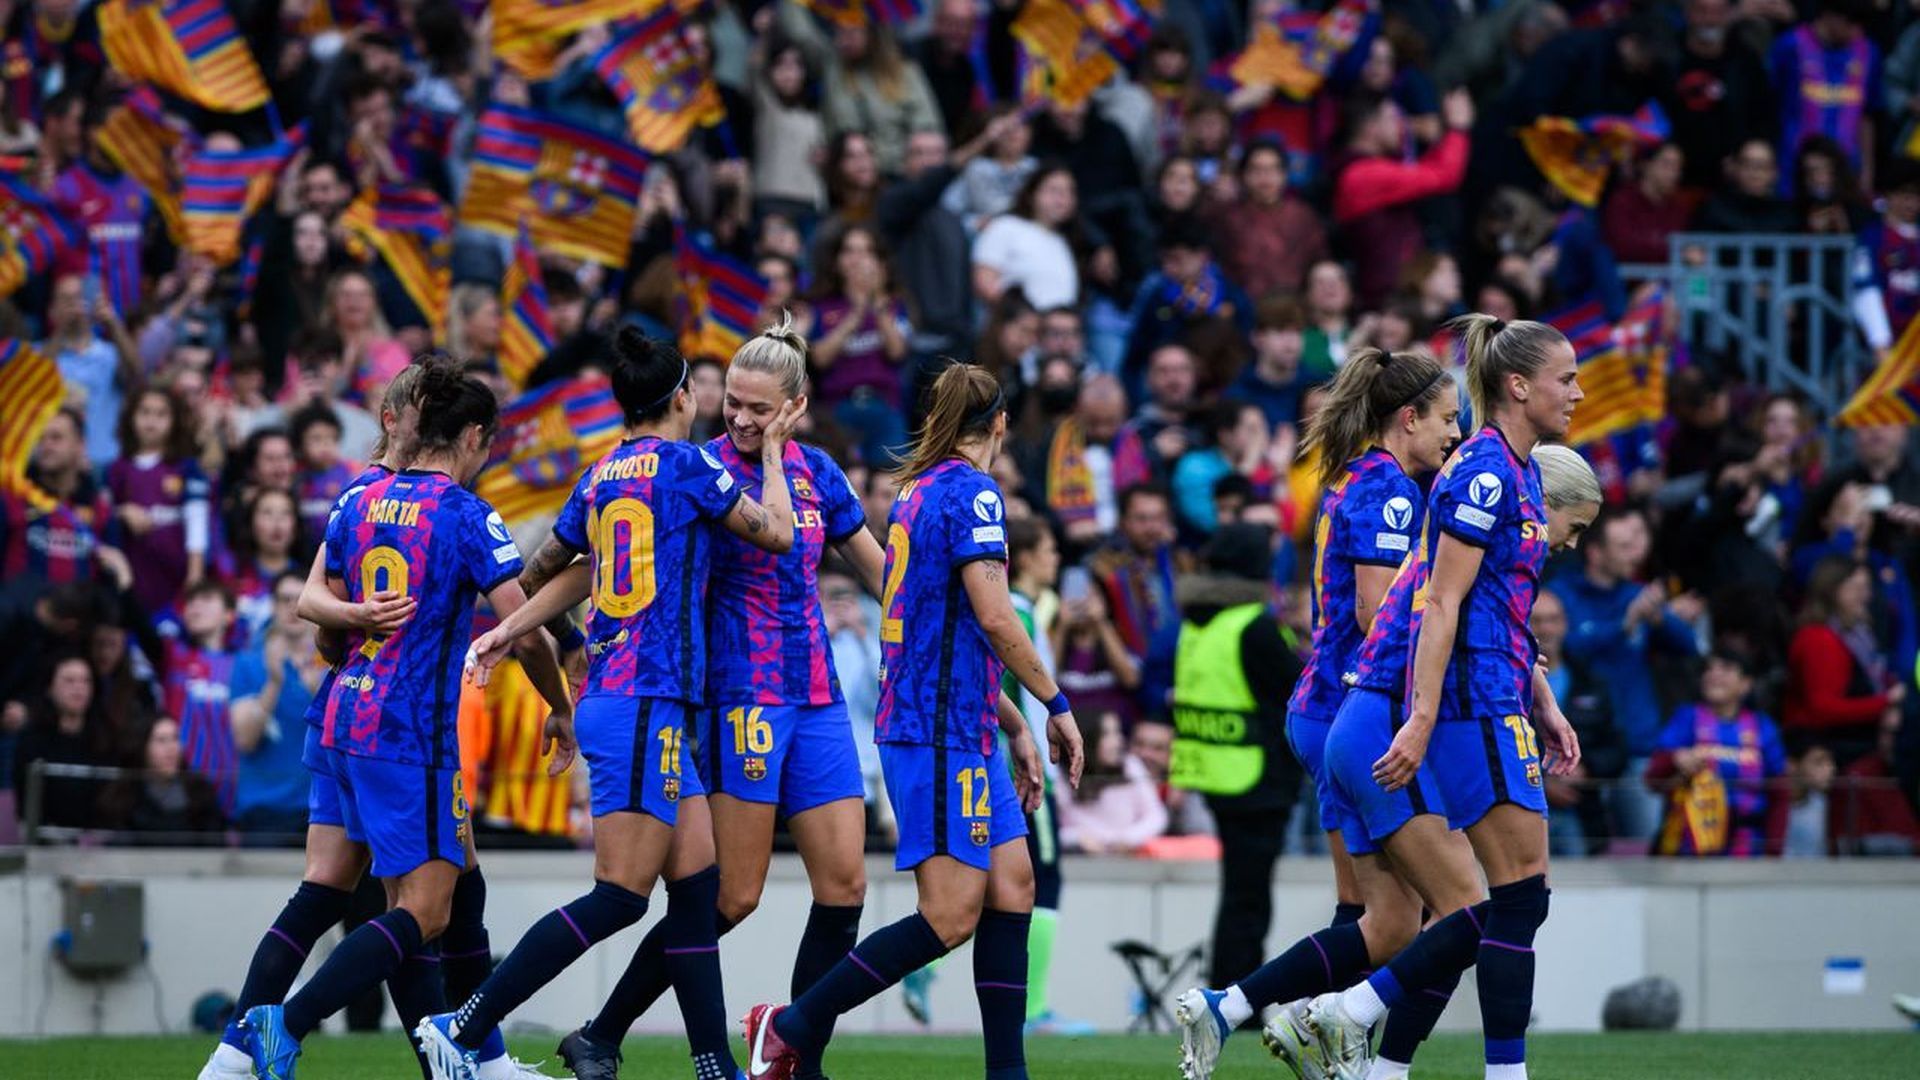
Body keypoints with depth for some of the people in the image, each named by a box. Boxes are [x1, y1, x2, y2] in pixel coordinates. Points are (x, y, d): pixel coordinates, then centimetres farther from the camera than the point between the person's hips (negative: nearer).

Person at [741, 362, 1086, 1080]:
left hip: (963, 730, 10)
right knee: (951, 916, -10)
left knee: (1012, 887, 7)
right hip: (942, 732, -10)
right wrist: (1055, 705, -6)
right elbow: (994, 619, -17)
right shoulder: (971, 491, -11)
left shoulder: (920, 492, 16)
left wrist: (1014, 726, 25)